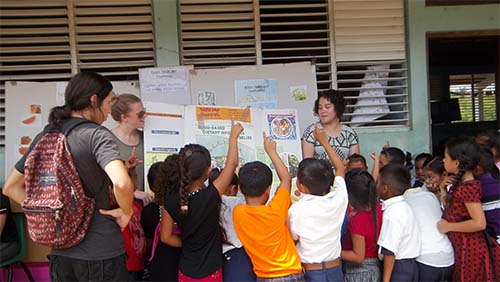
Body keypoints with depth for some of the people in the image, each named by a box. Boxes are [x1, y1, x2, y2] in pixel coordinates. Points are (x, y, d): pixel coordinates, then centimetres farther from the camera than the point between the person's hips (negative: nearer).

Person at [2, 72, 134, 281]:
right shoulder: (97, 134, -16)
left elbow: (10, 187, 12)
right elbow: (121, 183, -33)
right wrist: (126, 211, -14)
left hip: (60, 252, 6)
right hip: (101, 252, -6)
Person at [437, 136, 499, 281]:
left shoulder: (467, 187, -23)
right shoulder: (462, 183, 6)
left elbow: (479, 223, -28)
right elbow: (455, 211, 9)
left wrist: (448, 226, -19)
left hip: (469, 250, -9)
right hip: (463, 248, 9)